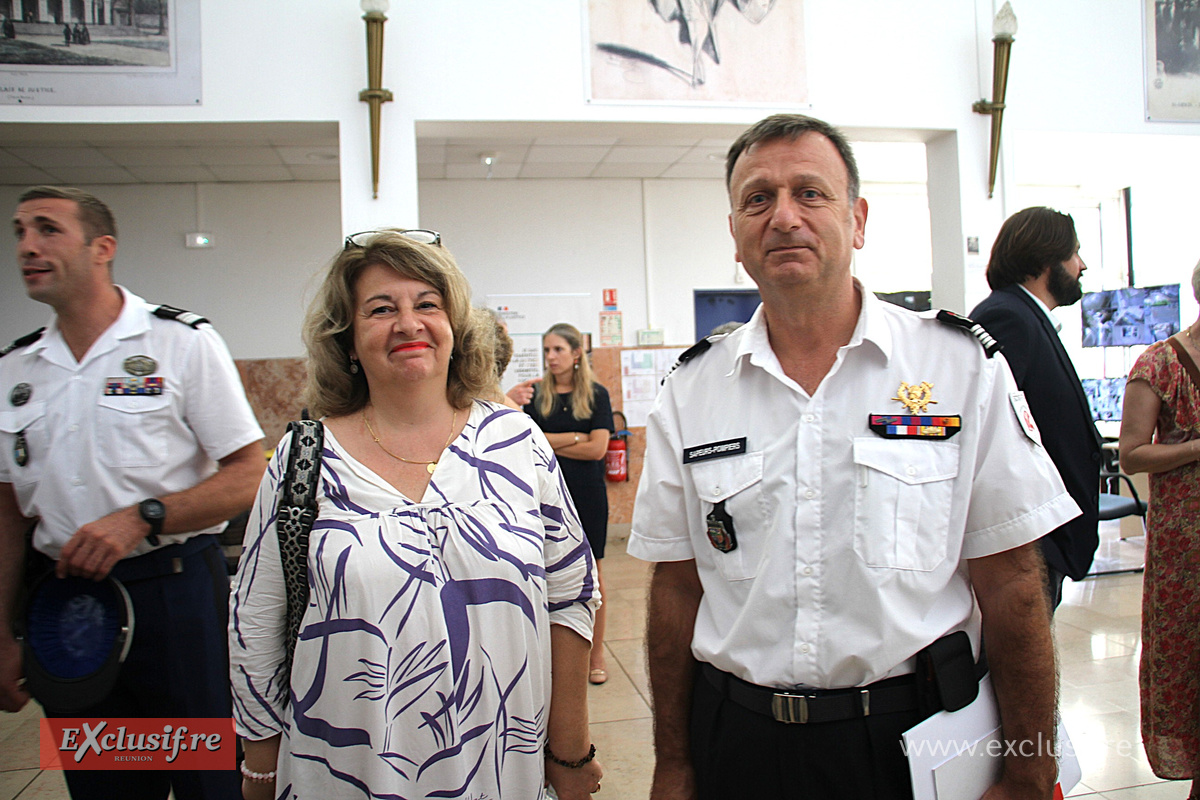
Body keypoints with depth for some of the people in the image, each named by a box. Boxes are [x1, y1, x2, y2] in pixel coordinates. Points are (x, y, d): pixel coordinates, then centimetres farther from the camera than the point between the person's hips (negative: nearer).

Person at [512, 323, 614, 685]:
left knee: (591, 573, 7)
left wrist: (551, 444, -7)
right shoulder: (537, 395, 4)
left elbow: (597, 449, -8)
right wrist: (574, 438, -12)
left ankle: (596, 654, 19)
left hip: (588, 495, -1)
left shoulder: (596, 395, 0)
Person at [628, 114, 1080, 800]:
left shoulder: (964, 368, -7)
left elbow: (1013, 587, -5)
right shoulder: (689, 394, -2)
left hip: (916, 738, -1)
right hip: (738, 744, 2)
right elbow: (677, 590, 2)